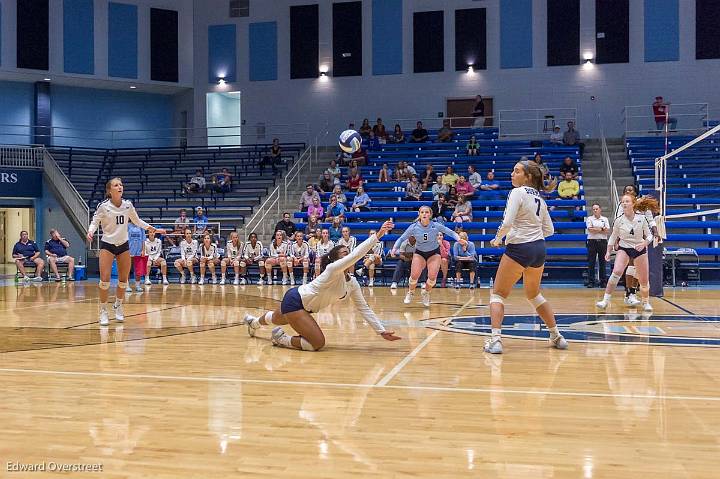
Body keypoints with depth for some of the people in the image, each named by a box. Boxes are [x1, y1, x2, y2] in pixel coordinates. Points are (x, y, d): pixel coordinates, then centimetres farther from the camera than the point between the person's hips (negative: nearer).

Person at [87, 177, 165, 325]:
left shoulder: (128, 205, -3)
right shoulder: (103, 206, -12)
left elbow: (137, 221, 12)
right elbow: (94, 222, -3)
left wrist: (155, 230, 7)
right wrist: (90, 232, -24)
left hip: (123, 245, 4)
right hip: (107, 245, -3)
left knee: (123, 280, 6)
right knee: (104, 279, -13)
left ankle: (118, 307, 27)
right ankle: (103, 312, 0)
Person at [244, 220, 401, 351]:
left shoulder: (352, 283, -5)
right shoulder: (333, 269, -28)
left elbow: (364, 308, -4)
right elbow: (356, 254, -43)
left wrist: (382, 331, -13)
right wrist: (378, 235, -49)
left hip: (304, 307, 9)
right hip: (293, 301, -9)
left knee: (276, 320, 37)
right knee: (317, 344, -20)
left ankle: (254, 322, 68)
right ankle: (281, 338, 1)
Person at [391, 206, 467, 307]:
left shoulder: (436, 226, -19)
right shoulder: (414, 227, -17)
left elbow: (451, 232, -9)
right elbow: (401, 238, -10)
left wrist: (459, 239, -26)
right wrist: (394, 248, -25)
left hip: (434, 253, 0)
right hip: (419, 253, 0)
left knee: (432, 277, -17)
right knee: (414, 276, -18)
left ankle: (426, 294, 16)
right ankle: (410, 293, 14)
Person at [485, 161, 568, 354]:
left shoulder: (518, 193, -10)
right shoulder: (539, 198, 12)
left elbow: (507, 223, -20)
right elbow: (549, 230, 15)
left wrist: (497, 238, -3)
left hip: (518, 249, -7)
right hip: (539, 249, 7)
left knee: (497, 294, 3)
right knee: (534, 295, 25)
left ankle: (495, 340, -10)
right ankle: (557, 337, 27)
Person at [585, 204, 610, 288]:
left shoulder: (605, 219, 11)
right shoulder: (589, 219, 5)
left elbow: (607, 230, -1)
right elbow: (590, 229, -10)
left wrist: (596, 229, -9)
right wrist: (602, 229, -5)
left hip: (603, 241, 2)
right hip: (592, 241, -2)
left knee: (602, 262, 3)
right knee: (591, 263, -2)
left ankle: (603, 281, 8)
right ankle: (590, 281, 0)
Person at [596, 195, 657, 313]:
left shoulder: (641, 218, -11)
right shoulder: (618, 220, -9)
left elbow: (649, 235, -3)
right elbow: (613, 236, 4)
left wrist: (644, 243, -22)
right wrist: (608, 251, -2)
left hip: (639, 249, 1)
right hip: (623, 248, -1)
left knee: (644, 280, 3)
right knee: (616, 272, -25)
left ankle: (646, 303, 29)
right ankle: (605, 300, -20)